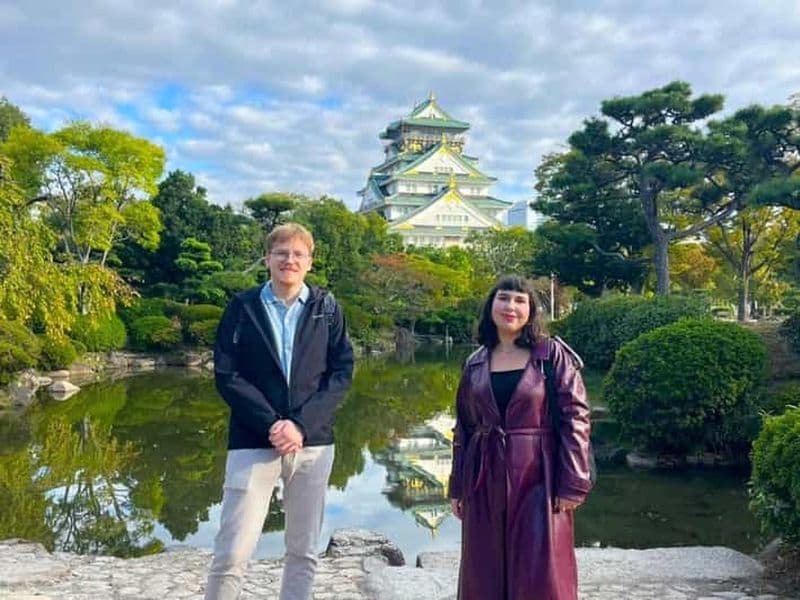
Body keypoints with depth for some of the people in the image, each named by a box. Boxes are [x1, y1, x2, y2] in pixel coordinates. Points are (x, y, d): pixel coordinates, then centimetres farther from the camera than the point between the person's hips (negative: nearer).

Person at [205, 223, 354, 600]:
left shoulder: (327, 308, 6)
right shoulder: (242, 307, 3)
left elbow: (342, 372, 1)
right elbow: (226, 375, -3)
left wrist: (302, 425, -11)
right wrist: (271, 424, -15)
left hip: (313, 443, 2)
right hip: (253, 442, -2)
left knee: (303, 552, 10)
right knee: (232, 553, -4)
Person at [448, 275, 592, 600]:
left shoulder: (553, 354, -3)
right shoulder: (475, 363, 8)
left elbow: (575, 418, -7)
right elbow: (463, 429, 12)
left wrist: (572, 485, -12)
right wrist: (457, 488, 11)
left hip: (537, 477, -4)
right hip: (485, 481, 4)